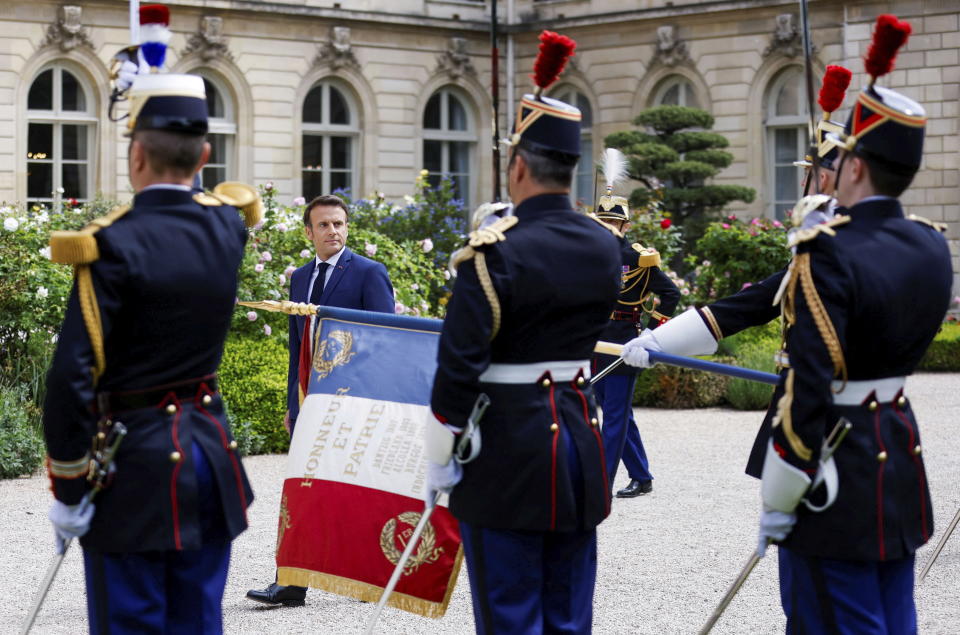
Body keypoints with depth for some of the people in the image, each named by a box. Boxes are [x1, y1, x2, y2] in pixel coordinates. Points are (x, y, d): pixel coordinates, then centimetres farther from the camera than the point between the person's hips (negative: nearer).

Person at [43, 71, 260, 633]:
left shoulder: (113, 246, -17)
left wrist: (68, 491, -11)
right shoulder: (226, 228, 0)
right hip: (211, 450, 6)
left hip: (134, 461, -6)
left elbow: (72, 378, -20)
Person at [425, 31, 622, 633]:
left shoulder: (496, 249, -16)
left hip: (508, 449, -6)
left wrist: (439, 459, -7)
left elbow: (459, 364, -16)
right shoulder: (606, 246, 3)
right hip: (581, 438, 6)